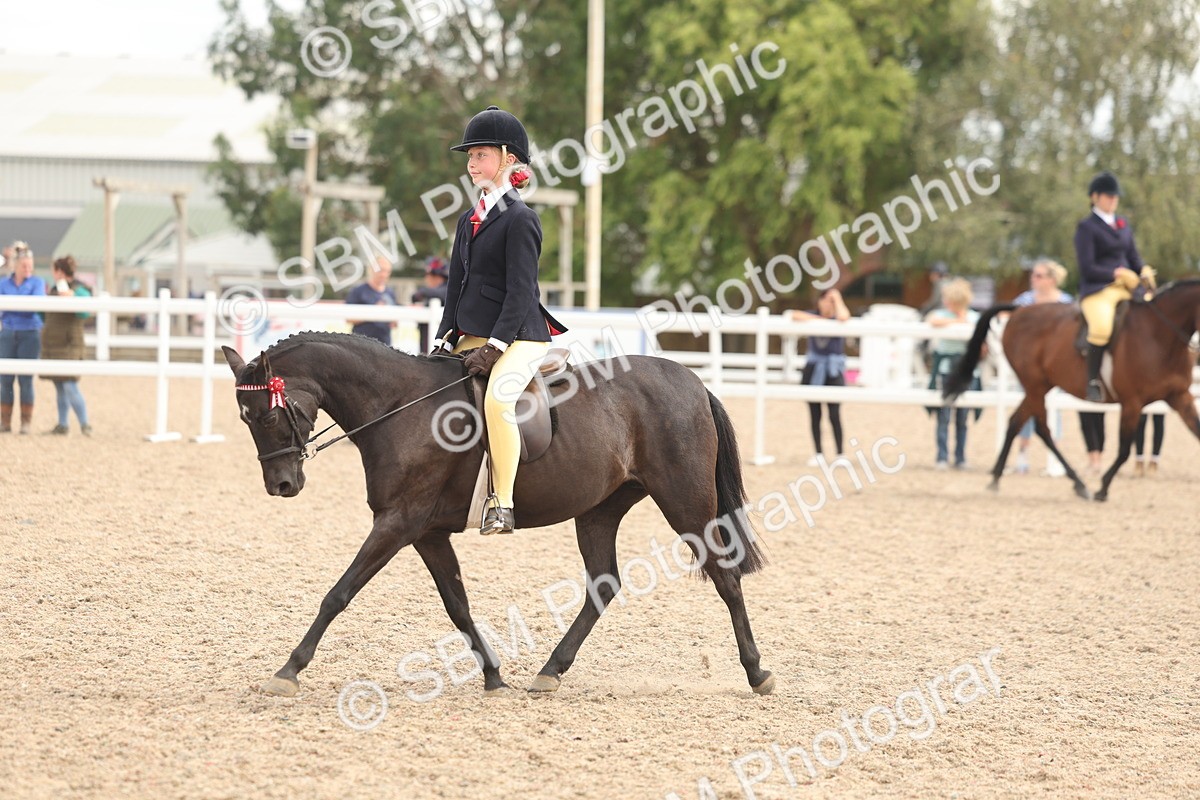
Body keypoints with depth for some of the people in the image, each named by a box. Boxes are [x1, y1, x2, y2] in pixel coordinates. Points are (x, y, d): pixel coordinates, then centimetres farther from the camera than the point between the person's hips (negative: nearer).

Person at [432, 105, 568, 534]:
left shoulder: (519, 219, -10)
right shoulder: (469, 220, 15)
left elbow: (521, 291, -16)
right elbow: (456, 286, 17)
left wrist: (494, 347, -22)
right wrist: (445, 339, 6)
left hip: (519, 338, -10)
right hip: (470, 338, 10)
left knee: (497, 399, -33)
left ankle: (502, 504, -32)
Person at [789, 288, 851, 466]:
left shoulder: (836, 318, -1)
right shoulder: (813, 316, 6)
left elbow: (843, 317, -24)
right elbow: (795, 315, -10)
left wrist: (837, 298, -10)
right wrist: (817, 319, -15)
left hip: (833, 371, -3)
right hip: (813, 369, 3)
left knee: (834, 415, -8)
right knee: (814, 415, 6)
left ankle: (840, 454, -3)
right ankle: (817, 454, 13)